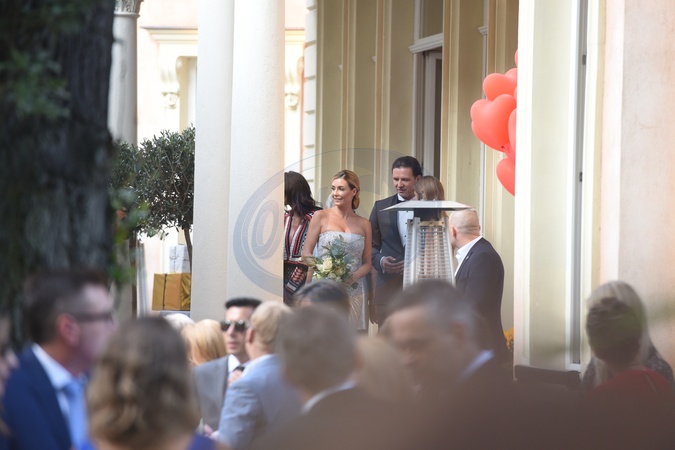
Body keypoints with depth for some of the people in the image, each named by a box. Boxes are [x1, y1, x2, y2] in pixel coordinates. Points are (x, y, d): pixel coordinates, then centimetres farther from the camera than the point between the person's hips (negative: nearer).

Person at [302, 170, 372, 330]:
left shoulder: (364, 225, 11)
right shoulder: (321, 217, 4)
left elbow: (367, 263, 11)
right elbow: (306, 253, 1)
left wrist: (354, 276, -9)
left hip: (353, 292, 2)